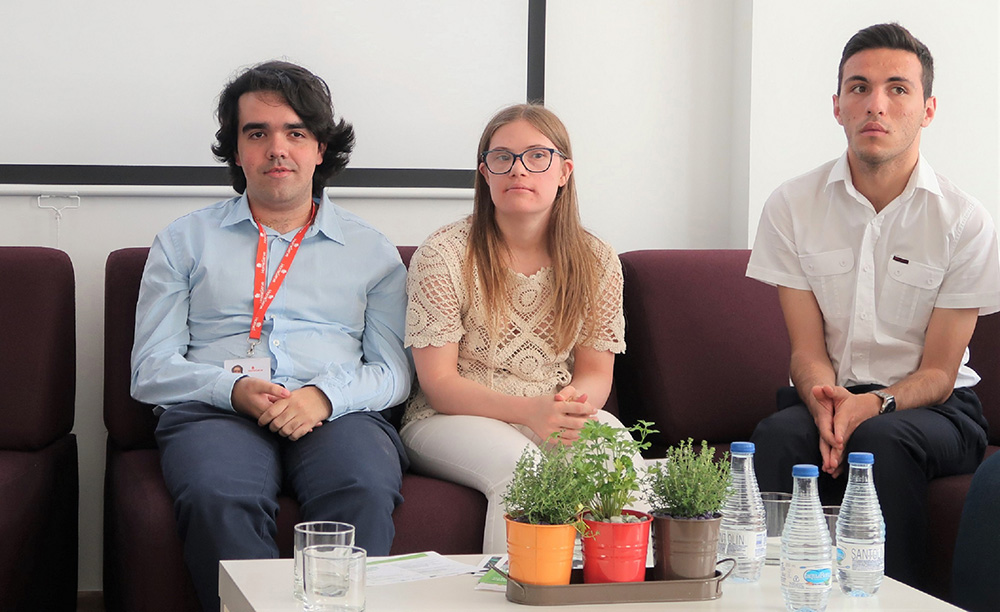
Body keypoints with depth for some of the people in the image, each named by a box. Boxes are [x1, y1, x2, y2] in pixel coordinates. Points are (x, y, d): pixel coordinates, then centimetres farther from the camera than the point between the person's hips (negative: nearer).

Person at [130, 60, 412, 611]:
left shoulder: (370, 250, 21)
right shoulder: (185, 241, 20)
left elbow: (393, 370, 12)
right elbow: (150, 371, 11)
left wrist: (325, 395, -10)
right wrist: (234, 390, -9)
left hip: (336, 416, 1)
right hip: (216, 413, 0)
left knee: (365, 490, -36)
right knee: (216, 498, -37)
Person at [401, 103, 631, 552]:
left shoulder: (597, 262, 6)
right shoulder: (443, 255, -6)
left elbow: (596, 373, 8)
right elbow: (438, 383, -10)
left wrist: (577, 400, -20)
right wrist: (529, 411, -26)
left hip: (562, 416, 3)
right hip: (451, 419, -3)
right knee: (519, 465, -36)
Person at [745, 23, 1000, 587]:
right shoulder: (792, 206, 1)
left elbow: (938, 373, -5)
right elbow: (808, 350, -1)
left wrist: (873, 405, -27)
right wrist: (825, 402, -26)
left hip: (932, 408, -1)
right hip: (829, 394, 2)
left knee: (880, 439, -35)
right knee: (780, 435, -32)